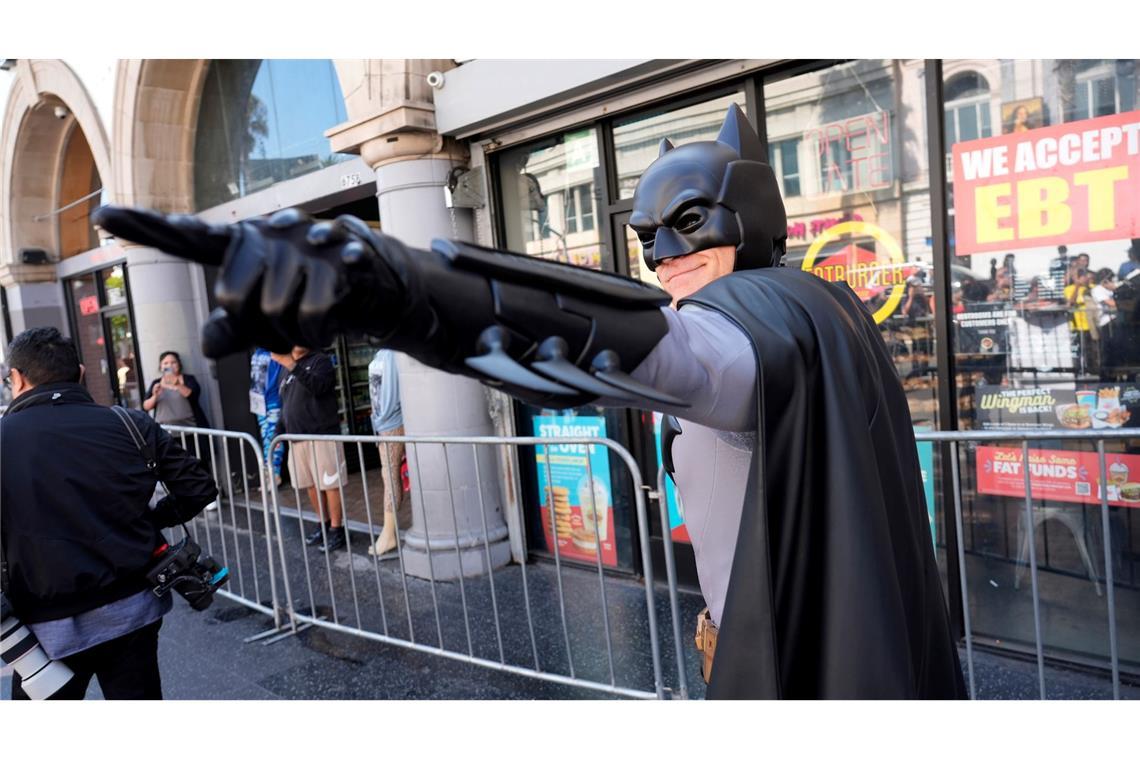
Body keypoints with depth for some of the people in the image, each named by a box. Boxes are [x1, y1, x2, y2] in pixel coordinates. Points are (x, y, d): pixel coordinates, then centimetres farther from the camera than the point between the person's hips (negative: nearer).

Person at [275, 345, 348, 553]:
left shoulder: (321, 360, -3)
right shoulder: (285, 369, 18)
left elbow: (319, 386, -23)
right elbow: (285, 405, 22)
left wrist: (293, 365, -28)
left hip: (322, 435, -6)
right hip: (297, 437, 7)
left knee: (330, 484, -4)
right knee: (311, 484, 12)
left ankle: (336, 530, 4)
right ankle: (323, 525, 25)